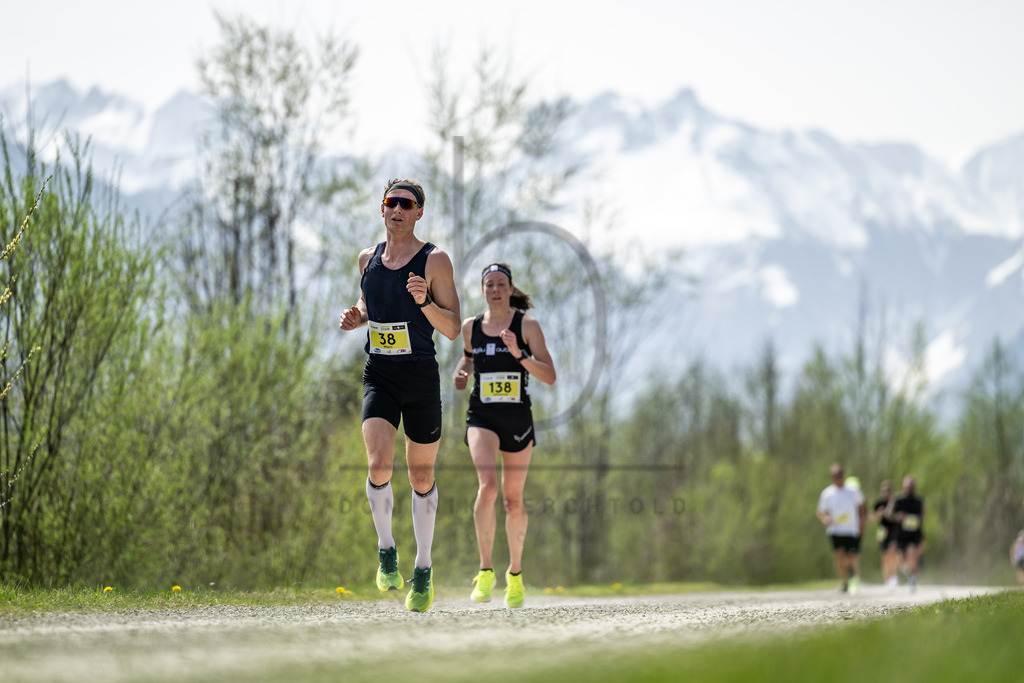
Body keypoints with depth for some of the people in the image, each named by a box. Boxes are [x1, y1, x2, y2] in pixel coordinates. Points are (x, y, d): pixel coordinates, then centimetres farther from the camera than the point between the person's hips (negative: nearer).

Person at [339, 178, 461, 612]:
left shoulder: (435, 261, -6)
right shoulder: (368, 259, 7)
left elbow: (453, 329, -9)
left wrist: (425, 301, -26)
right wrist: (356, 318, 3)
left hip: (421, 377, -2)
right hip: (379, 376, 2)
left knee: (421, 477, 9)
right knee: (379, 465, -19)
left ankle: (423, 571, 25)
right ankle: (386, 551, 3)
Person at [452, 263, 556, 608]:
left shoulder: (528, 325, -5)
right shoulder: (470, 327, 4)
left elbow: (549, 376, -10)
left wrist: (519, 353, -24)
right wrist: (461, 371, 3)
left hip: (518, 419, 0)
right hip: (482, 417, 0)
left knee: (513, 500, 9)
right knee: (488, 486, -24)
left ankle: (515, 573, 31)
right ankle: (485, 570, -16)